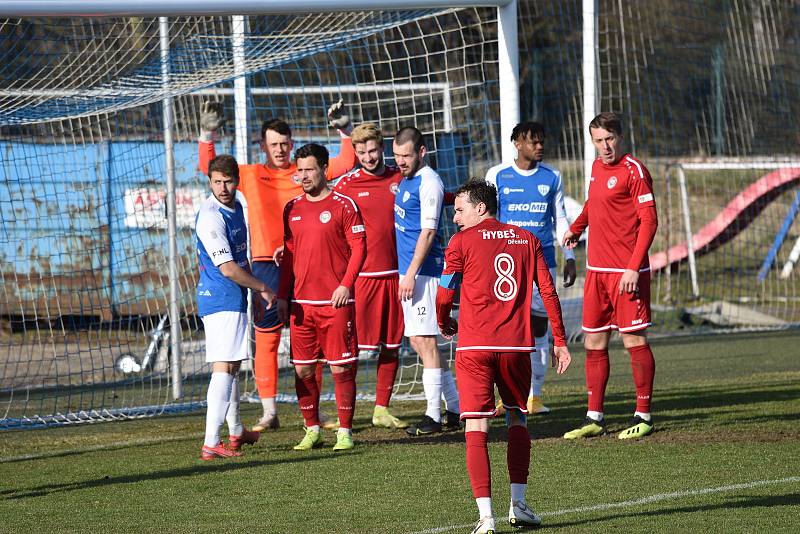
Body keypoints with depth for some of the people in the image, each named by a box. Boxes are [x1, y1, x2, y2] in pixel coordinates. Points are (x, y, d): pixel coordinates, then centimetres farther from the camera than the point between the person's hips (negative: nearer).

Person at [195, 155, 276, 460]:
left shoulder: (236, 208, 11)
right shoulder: (211, 217, -20)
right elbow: (227, 268, -22)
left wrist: (257, 292, 22)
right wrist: (263, 289, -11)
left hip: (234, 300, 10)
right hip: (220, 301, -10)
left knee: (233, 366, 21)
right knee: (223, 368, -15)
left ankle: (236, 432, 36)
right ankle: (211, 444, -21)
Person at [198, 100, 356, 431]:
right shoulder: (250, 176, 10)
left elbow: (346, 164, 11)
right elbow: (209, 167, 8)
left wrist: (345, 130, 1)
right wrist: (207, 133, -1)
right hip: (266, 265, 0)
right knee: (266, 340, -1)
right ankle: (269, 413, 4)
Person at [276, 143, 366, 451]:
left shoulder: (343, 206, -3)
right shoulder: (292, 209, 12)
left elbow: (359, 248, -4)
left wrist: (346, 285, -15)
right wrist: (282, 295, 11)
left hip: (335, 302, -5)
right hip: (301, 303, 5)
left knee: (341, 368, -3)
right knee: (302, 369, 4)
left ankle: (345, 431, 5)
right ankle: (312, 430, 15)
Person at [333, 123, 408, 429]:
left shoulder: (400, 178, 8)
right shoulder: (346, 185, -1)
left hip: (394, 273, 3)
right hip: (359, 274, -3)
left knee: (391, 344, 7)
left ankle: (382, 409, 16)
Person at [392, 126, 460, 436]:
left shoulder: (428, 182, -13)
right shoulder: (405, 180, 16)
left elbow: (427, 232, -17)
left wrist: (411, 274, -20)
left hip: (422, 271, -10)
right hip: (408, 271, 10)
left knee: (425, 341, -8)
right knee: (419, 341, 11)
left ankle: (433, 416, -6)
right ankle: (454, 409, 17)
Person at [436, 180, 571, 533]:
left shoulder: (463, 241, 1)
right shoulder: (526, 239, 12)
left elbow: (444, 293, 4)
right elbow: (548, 292, 8)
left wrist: (445, 324, 24)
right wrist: (560, 342, 12)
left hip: (475, 347, -3)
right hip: (516, 345, 3)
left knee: (476, 428, -3)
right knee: (517, 420, 21)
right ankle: (518, 505, 16)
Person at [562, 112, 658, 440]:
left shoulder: (633, 171, -10)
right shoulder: (597, 167, 13)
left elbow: (649, 221, -14)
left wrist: (633, 268, -20)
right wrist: (576, 228, 22)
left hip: (626, 272, -8)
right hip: (596, 269, 8)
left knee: (634, 340, -3)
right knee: (594, 343, 8)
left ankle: (643, 416, 4)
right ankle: (594, 418, 14)